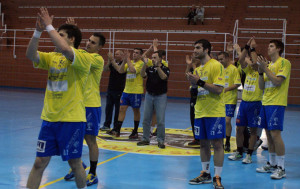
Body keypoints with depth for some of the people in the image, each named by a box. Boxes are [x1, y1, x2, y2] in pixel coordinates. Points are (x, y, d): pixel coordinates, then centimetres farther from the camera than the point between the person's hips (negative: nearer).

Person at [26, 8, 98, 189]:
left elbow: (65, 50, -29)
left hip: (72, 119, -5)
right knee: (40, 162, 7)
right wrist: (38, 31, -14)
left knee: (75, 163, 9)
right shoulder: (52, 57, 10)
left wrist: (49, 26, -21)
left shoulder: (84, 57, -10)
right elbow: (31, 55, -4)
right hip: (49, 118, 5)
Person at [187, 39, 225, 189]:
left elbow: (218, 89, -17)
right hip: (200, 112, 7)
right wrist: (192, 81, -1)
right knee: (203, 143, 11)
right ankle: (205, 174, 22)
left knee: (217, 144, -4)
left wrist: (200, 82, -20)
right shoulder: (198, 69, 14)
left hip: (215, 112, -7)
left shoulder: (216, 66, -9)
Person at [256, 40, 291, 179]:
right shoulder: (268, 65, 17)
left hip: (277, 103, -8)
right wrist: (260, 72, 0)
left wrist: (265, 68, -15)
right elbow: (262, 86, 14)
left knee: (275, 133, -12)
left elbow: (277, 81, -18)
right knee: (268, 134, 10)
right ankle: (272, 164, 20)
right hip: (265, 102, 8)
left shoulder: (284, 62, -5)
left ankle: (281, 168, -7)